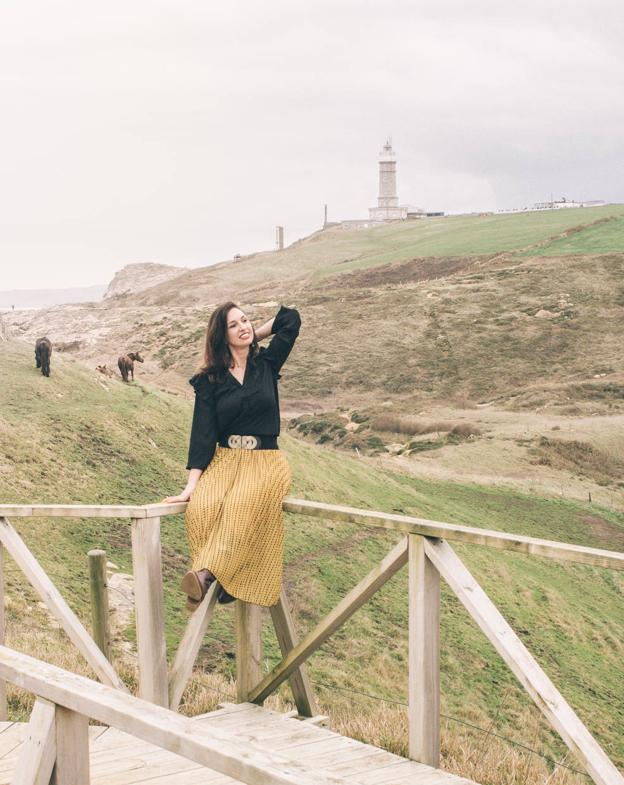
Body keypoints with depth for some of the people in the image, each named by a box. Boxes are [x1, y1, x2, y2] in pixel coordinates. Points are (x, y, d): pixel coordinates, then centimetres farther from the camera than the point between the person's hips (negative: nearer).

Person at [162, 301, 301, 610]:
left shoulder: (267, 364, 11)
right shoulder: (209, 380, 8)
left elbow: (291, 318, 8)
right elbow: (202, 434, -1)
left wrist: (253, 337, 15)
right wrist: (192, 484, -12)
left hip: (265, 463, -1)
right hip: (223, 460, 1)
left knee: (242, 504, -37)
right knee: (201, 507, -34)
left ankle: (206, 574, -44)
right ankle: (223, 577, -32)